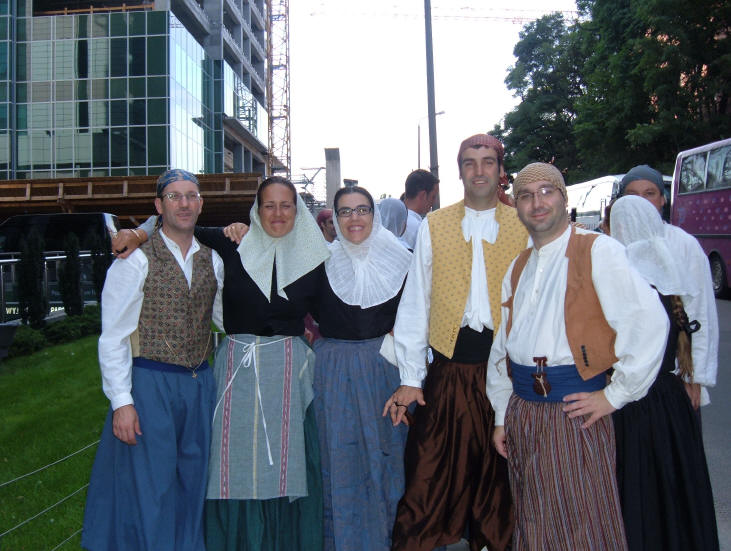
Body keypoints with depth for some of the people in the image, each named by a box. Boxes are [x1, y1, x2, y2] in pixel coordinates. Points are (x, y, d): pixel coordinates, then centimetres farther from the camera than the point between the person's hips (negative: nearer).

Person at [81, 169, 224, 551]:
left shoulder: (212, 261, 7)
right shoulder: (136, 260, -8)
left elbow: (227, 317, 17)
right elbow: (113, 337, -9)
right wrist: (121, 402, -13)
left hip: (200, 385, 5)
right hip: (150, 386, -5)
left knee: (193, 486, 15)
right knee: (149, 488, 2)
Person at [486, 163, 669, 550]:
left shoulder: (597, 251, -8)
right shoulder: (518, 268, 14)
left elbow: (649, 322, -18)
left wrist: (615, 395, -14)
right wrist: (502, 416, 15)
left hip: (574, 411, -6)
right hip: (521, 410, 7)